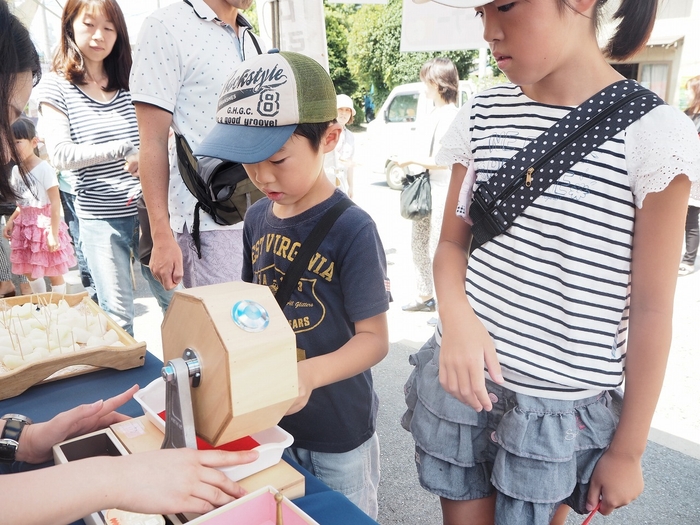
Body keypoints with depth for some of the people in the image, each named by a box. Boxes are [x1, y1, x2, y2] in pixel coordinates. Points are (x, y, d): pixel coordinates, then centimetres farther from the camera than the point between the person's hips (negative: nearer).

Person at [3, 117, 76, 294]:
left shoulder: (44, 168, -17)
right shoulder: (15, 170, 6)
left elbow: (55, 203, -19)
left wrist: (53, 234, -22)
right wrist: (11, 220, 5)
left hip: (44, 225, -8)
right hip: (26, 226, 8)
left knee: (54, 272, 3)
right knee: (28, 270, 16)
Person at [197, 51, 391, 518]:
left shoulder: (352, 229, -22)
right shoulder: (257, 218, -2)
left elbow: (374, 337, -18)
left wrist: (311, 374, -33)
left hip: (339, 432, -5)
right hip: (269, 419, 6)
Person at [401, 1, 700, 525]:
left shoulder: (653, 133, -12)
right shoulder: (481, 117, 0)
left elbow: (650, 308, -8)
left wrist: (628, 449, -1)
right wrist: (456, 317, -15)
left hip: (559, 410, -3)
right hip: (462, 378, 4)